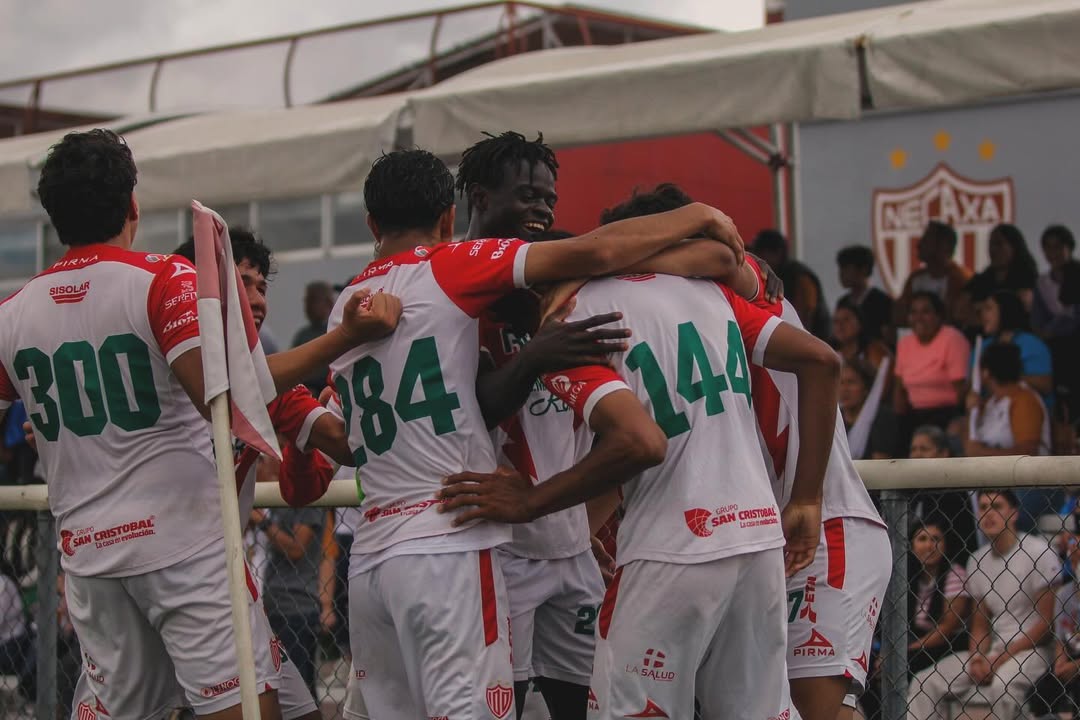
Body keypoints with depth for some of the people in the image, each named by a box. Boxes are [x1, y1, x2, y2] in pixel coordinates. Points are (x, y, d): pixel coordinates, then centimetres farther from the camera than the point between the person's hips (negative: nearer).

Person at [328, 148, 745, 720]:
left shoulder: (343, 307, 16)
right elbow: (596, 252, -11)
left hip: (369, 558, 6)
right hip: (448, 548, -6)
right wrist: (697, 216, 2)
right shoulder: (447, 268, -3)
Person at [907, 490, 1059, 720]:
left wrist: (1003, 658, -14)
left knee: (1002, 685, -38)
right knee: (923, 683, -6)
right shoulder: (977, 561, 11)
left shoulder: (1038, 552, -8)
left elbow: (1045, 621, -10)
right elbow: (980, 625, 14)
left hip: (1029, 650, -7)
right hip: (993, 649, 7)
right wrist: (976, 658, -8)